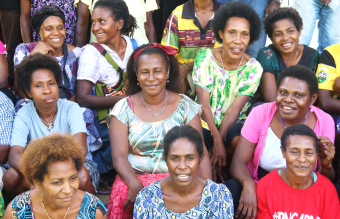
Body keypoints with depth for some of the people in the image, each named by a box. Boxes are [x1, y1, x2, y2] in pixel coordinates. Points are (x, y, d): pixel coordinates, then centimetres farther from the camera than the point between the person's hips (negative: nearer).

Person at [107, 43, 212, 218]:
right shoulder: (123, 109, 3)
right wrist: (134, 184, -24)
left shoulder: (186, 106, 4)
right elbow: (119, 156, -5)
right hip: (136, 176, -1)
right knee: (123, 194, -33)